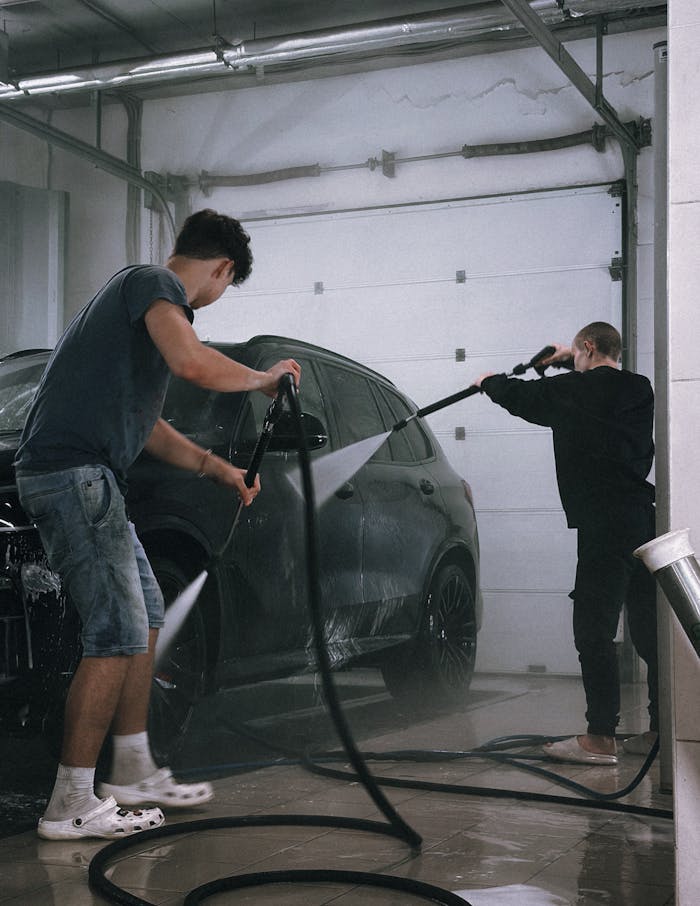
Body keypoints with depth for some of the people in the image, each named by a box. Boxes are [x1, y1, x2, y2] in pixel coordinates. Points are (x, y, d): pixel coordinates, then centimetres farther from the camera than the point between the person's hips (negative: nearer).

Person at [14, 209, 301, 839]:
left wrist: (217, 468, 31)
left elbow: (143, 423, 31)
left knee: (145, 620, 16)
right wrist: (267, 377, -8)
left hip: (87, 477, 11)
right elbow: (194, 365, -26)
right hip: (72, 471, -11)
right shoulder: (155, 283, -6)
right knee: (118, 635, -9)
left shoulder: (142, 291, 26)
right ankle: (72, 805, -3)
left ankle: (135, 774, 24)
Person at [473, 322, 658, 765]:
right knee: (649, 629, 11)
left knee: (594, 630, -4)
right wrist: (574, 362, 43)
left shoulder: (575, 390, -6)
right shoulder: (638, 390, 12)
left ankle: (601, 737, -4)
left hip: (604, 528, -7)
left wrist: (490, 381, 29)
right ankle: (661, 730, 16)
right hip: (643, 522, 7)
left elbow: (522, 396, 9)